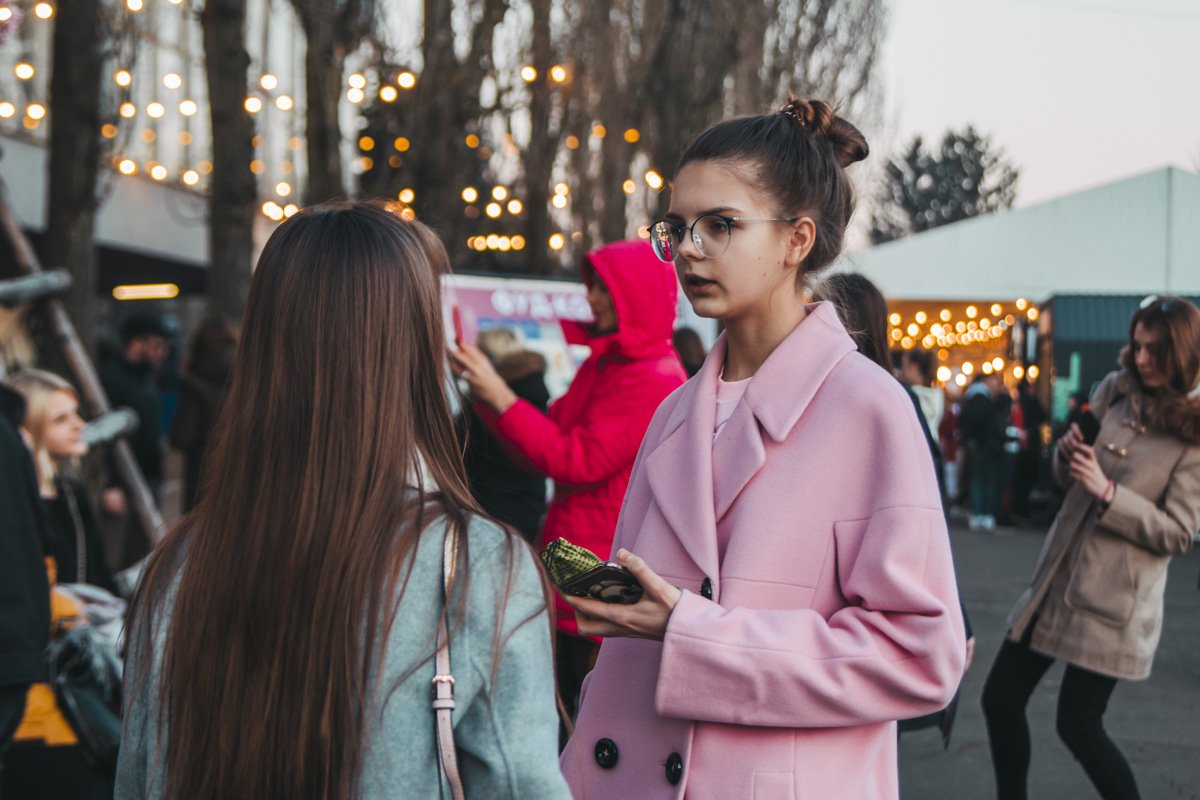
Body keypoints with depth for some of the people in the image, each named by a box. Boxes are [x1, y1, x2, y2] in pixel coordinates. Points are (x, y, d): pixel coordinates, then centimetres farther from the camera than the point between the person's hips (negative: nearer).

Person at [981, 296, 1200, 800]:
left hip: (1114, 597, -6)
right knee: (1000, 698, 7)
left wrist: (1108, 492, -21)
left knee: (1078, 725, -3)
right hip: (1059, 576, 6)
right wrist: (1067, 453, -6)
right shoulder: (1115, 391, 5)